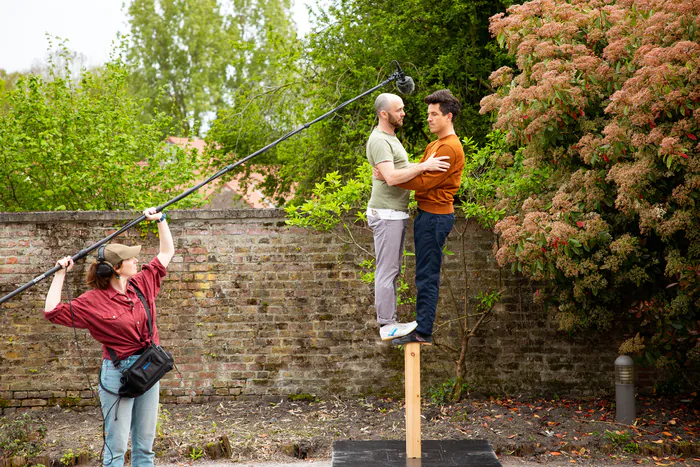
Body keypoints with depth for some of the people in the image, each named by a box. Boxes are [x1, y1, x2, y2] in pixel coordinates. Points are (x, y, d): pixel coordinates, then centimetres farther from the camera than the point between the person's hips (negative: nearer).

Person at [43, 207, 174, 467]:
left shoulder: (143, 284, 3)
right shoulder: (93, 301, -10)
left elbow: (167, 252, 15)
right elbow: (53, 311, -13)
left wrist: (160, 220, 12)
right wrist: (60, 274, -12)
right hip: (117, 372, -5)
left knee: (145, 443, 12)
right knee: (117, 445, -1)